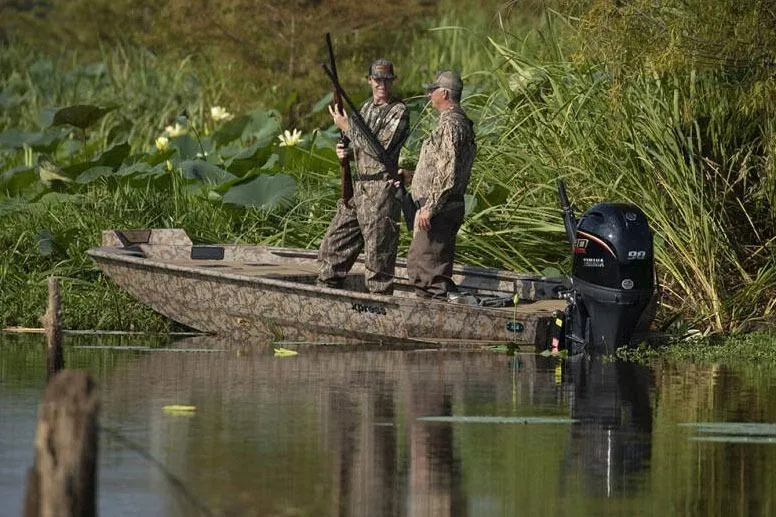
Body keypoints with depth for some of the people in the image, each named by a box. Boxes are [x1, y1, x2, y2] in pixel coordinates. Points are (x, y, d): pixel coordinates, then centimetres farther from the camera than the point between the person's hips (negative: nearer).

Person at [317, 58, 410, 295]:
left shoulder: (399, 112, -9)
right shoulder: (367, 108, 16)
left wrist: (347, 127, -13)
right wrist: (346, 151, 3)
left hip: (382, 192, -8)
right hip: (358, 187, 8)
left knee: (378, 256, -5)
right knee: (334, 246, 9)